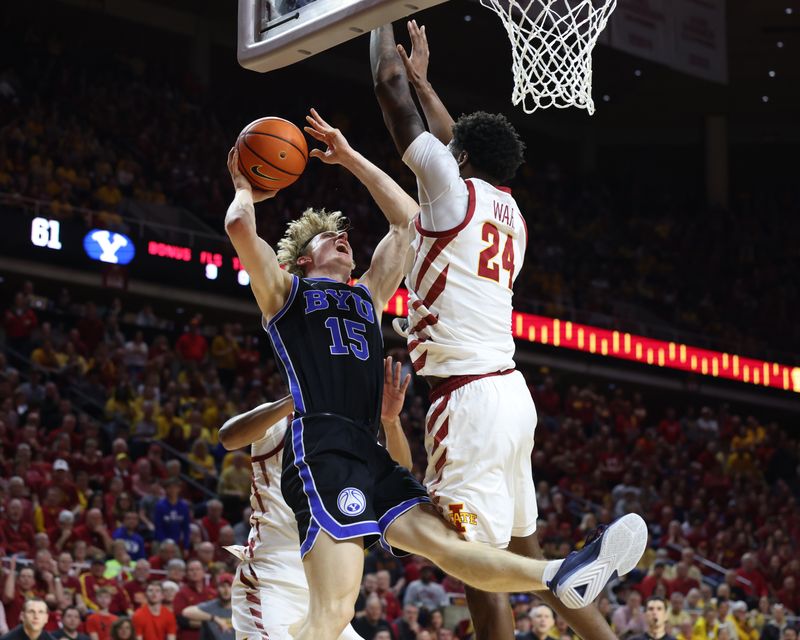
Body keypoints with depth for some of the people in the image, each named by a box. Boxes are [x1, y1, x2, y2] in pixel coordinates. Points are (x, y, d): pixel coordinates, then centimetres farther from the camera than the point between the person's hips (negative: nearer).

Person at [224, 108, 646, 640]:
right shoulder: (285, 291, 14)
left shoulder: (369, 296, 32)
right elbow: (239, 226, -3)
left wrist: (349, 157, 37)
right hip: (321, 452, -7)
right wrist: (246, 191, 18)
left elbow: (407, 217, 36)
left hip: (372, 457, 7)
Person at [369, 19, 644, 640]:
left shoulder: (453, 188, -6)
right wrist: (423, 77, 44)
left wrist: (383, 20, 15)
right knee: (524, 553, 19)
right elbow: (462, 142, 35)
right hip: (511, 392, 9)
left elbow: (390, 90, 1)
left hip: (468, 398, -9)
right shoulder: (509, 211, 15)